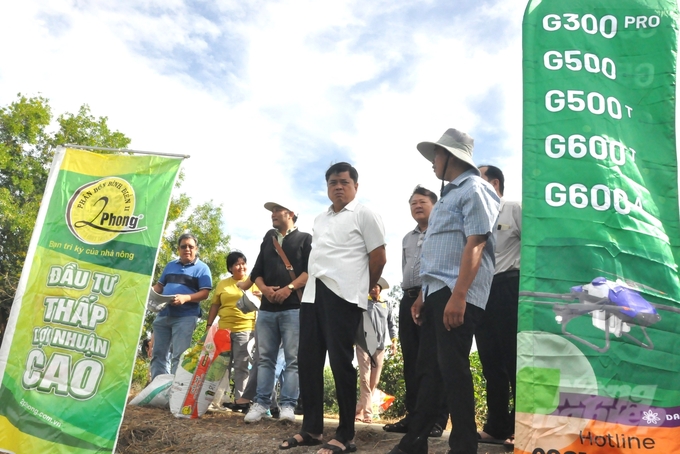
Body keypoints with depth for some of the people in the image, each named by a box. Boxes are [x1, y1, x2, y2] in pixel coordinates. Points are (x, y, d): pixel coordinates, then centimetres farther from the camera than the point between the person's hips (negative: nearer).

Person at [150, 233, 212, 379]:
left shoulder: (202, 268, 1)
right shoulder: (170, 265, 17)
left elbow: (204, 293, -8)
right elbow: (159, 285, 21)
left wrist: (186, 298, -24)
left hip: (186, 317, -6)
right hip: (163, 315, 6)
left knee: (178, 356, -6)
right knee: (158, 354, 7)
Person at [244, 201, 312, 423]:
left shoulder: (305, 239, 7)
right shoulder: (267, 240, 22)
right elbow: (256, 271, 18)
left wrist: (289, 288, -15)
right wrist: (264, 288, -2)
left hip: (294, 307, -5)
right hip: (267, 308, 5)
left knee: (293, 359, -5)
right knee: (265, 357, 4)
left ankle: (288, 405, -2)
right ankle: (261, 403, 8)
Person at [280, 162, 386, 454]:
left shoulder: (364, 215, 0)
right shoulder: (319, 220, 21)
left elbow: (379, 257, -2)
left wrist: (365, 289, 6)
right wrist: (309, 284, 17)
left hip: (343, 295, -7)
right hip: (313, 293, 7)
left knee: (340, 361, -5)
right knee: (308, 359, 7)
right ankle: (311, 428, 18)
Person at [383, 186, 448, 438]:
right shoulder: (407, 239, 23)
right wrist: (409, 294, 16)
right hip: (409, 300, 7)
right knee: (411, 360, 7)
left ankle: (438, 418, 1)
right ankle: (413, 414, 14)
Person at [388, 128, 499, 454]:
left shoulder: (473, 189, -7)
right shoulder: (448, 194, 23)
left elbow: (475, 244, -18)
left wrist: (458, 296, -25)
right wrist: (423, 295, 20)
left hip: (456, 294, -9)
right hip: (436, 293, 9)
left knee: (452, 369, -5)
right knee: (428, 367, 11)